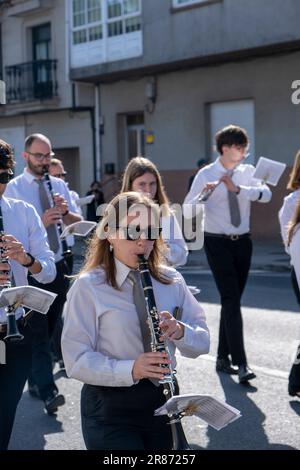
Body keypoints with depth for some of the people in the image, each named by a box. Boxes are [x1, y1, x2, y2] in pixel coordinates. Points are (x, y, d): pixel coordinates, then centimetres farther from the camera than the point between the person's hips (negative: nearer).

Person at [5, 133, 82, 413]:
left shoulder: (59, 185, 10)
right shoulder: (13, 188, -5)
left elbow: (77, 222, 11)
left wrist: (65, 211, -10)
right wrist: (40, 222, -25)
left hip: (58, 266, 6)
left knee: (50, 327, 15)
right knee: (38, 331, -10)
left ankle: (35, 380, 31)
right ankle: (47, 391, -13)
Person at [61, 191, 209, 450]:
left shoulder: (171, 280, 4)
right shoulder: (88, 286, -9)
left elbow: (202, 342, 5)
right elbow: (76, 360, -14)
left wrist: (180, 332, -17)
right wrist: (129, 370, -28)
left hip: (162, 402, 5)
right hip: (110, 409, -4)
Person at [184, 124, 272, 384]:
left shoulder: (248, 171, 3)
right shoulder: (206, 174, -8)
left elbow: (266, 194, -13)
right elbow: (188, 210, -13)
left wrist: (238, 188, -25)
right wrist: (203, 194, -32)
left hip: (243, 243, 5)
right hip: (218, 243, -4)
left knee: (232, 300, 10)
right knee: (232, 301, -12)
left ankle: (223, 357, 21)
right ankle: (241, 363, -14)